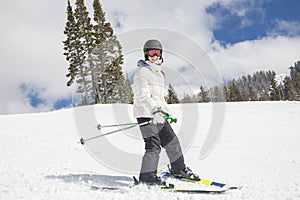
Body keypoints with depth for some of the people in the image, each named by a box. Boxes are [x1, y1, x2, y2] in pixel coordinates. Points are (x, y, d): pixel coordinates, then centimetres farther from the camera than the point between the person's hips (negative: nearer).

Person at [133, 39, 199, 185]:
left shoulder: (157, 72, 21)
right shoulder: (142, 72, -9)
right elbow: (144, 95, -21)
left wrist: (165, 110, 31)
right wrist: (154, 110, -34)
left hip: (158, 114, 9)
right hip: (146, 114, -9)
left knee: (171, 140, 14)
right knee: (153, 145, -14)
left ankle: (178, 168, 30)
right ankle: (147, 176, -8)